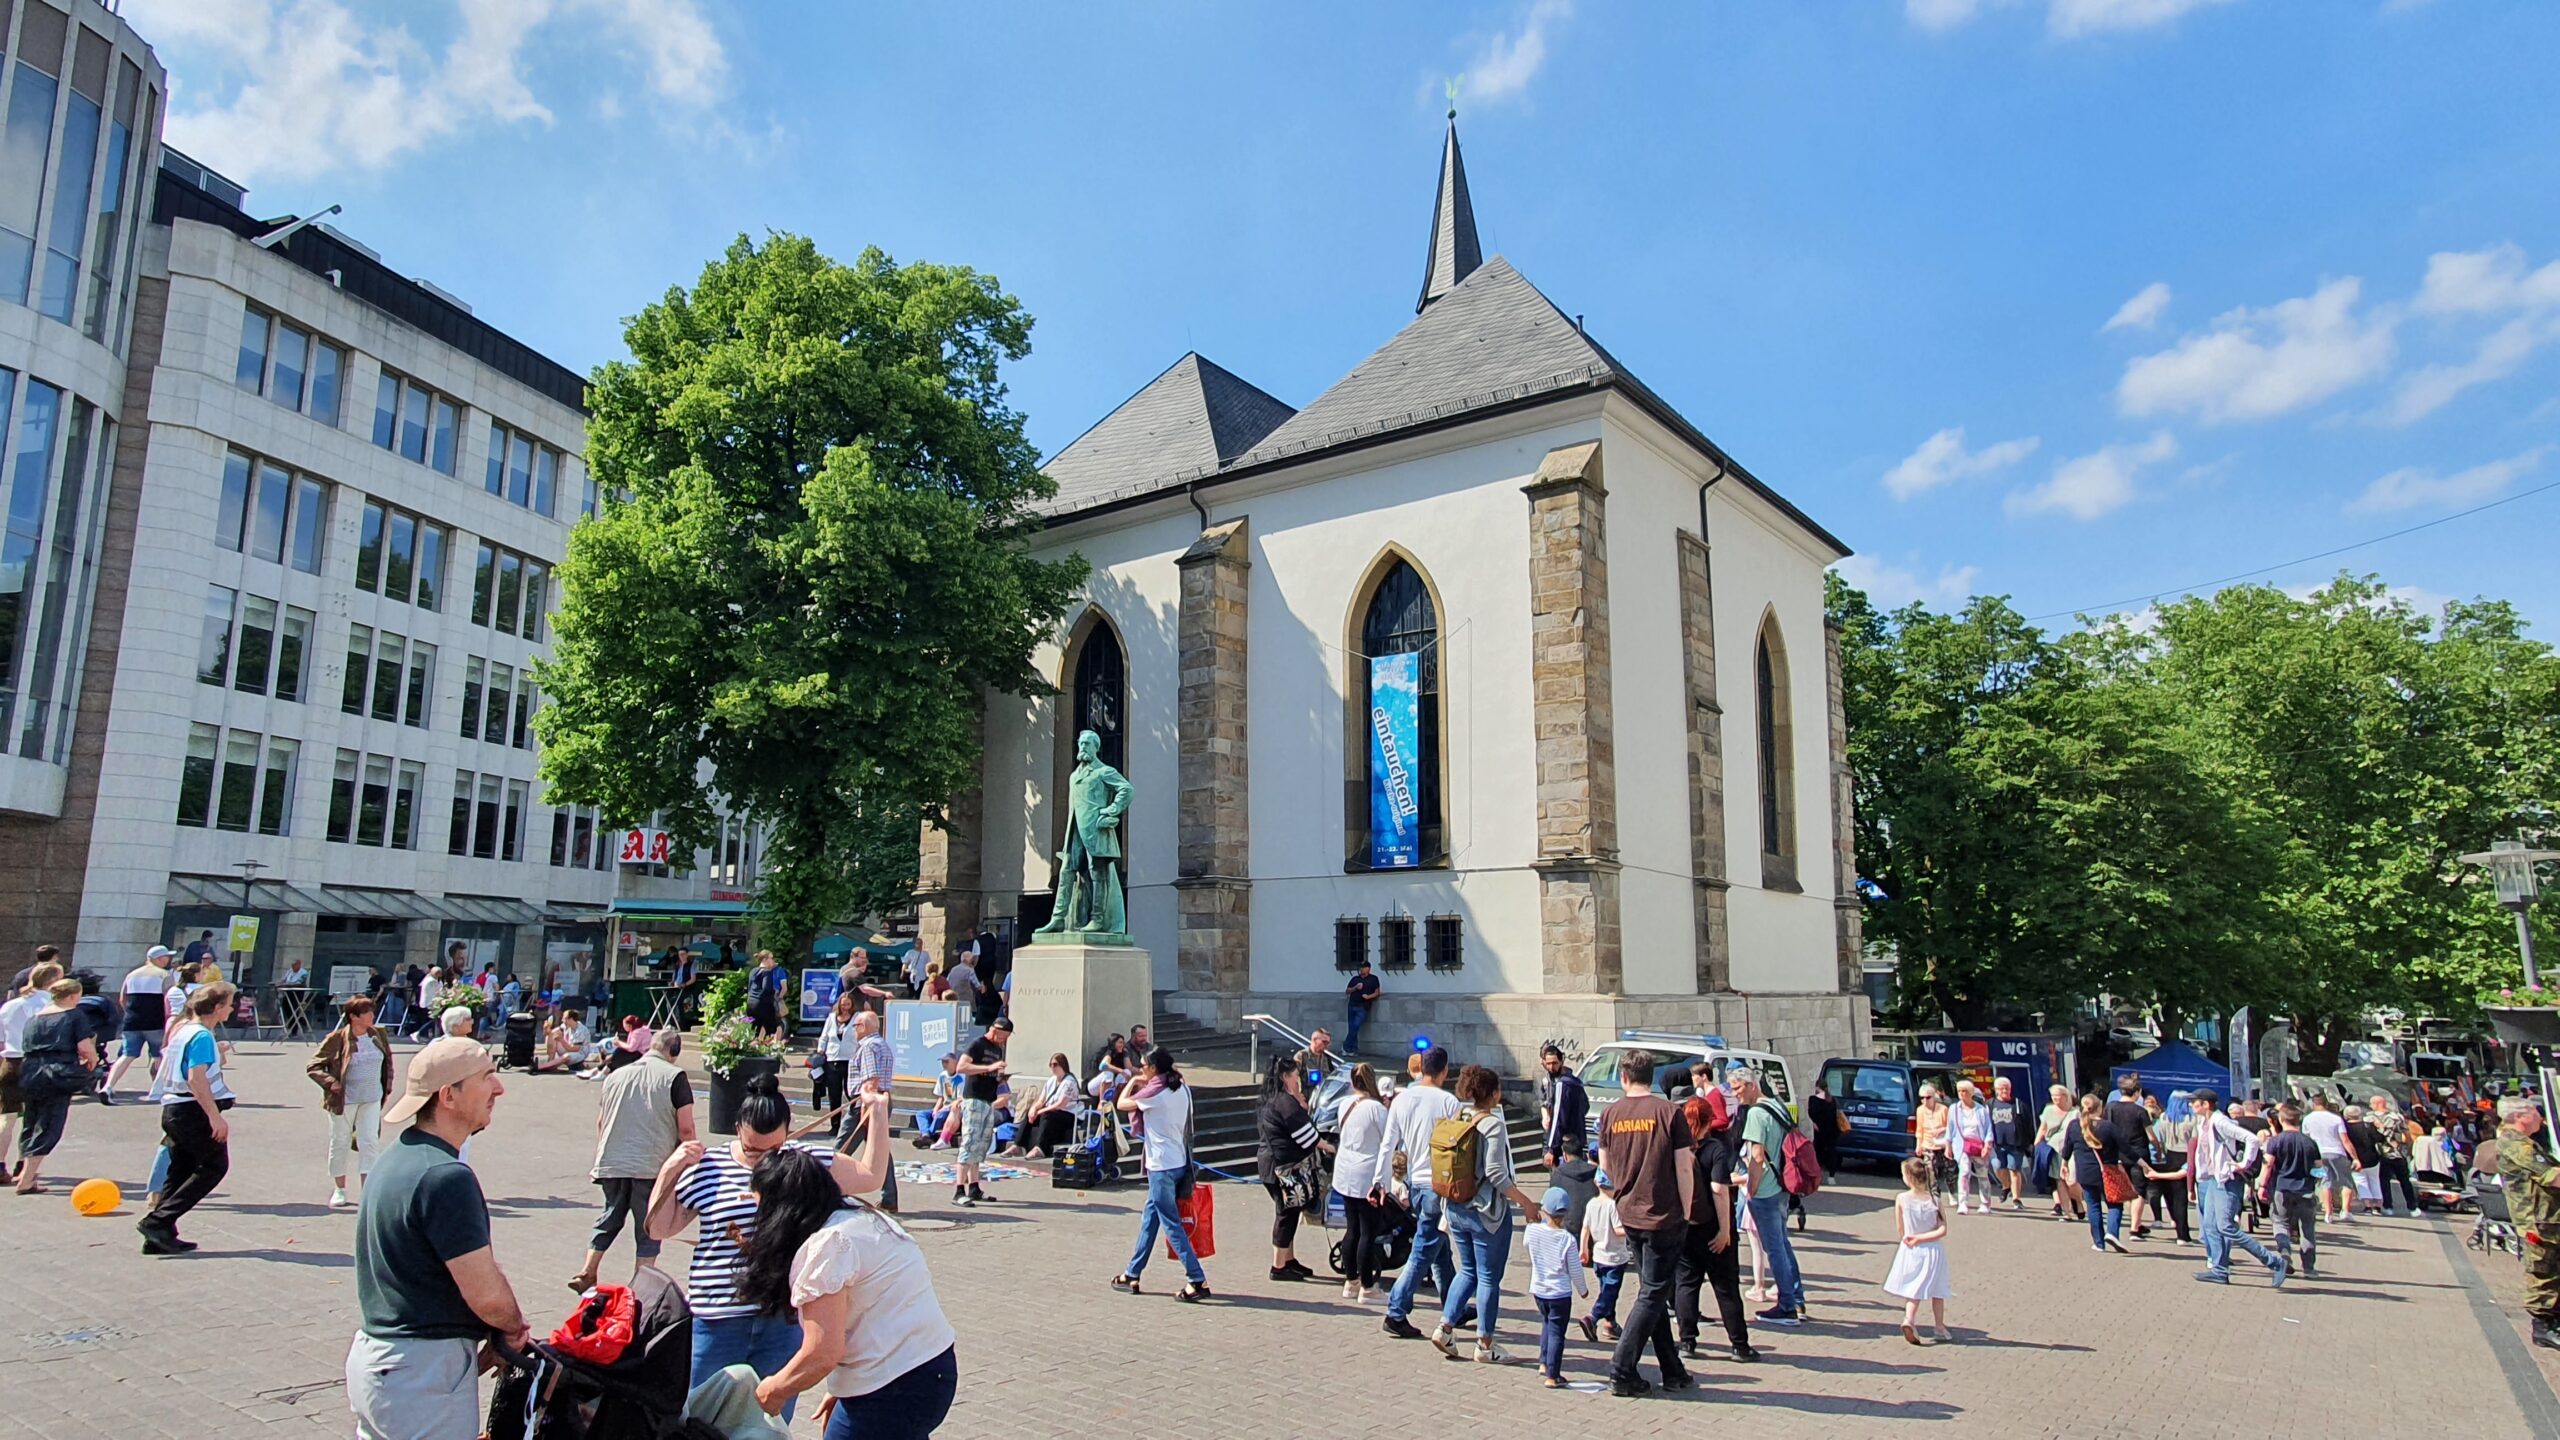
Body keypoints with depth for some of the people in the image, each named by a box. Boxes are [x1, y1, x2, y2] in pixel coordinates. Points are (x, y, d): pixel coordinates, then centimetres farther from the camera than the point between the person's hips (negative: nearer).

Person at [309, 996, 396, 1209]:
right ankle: (339, 1190, 23)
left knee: (370, 1142, -1)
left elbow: (387, 1062, 18)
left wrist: (387, 1088, 12)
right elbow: (313, 1067, -5)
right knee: (340, 1143, 9)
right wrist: (330, 1083, -18)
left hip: (372, 1099, 3)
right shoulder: (336, 1039, -11)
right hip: (344, 1100, -3)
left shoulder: (377, 1036, 4)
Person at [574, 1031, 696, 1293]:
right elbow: (685, 1129, -9)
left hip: (611, 1163, 5)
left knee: (610, 1217, 23)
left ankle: (587, 1273, 22)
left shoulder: (616, 1075, 11)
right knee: (648, 1229, 7)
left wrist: (601, 1159, 31)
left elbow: (600, 1122, 19)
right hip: (652, 1166, -4)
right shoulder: (675, 1077, -5)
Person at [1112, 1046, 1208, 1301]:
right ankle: (1132, 1275, 28)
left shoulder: (1154, 1092, -16)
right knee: (1150, 1218, 18)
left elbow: (1122, 1103, -2)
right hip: (1178, 1162, 9)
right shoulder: (1182, 1089, 7)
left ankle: (1197, 1281, -7)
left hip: (1162, 1165, -9)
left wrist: (1132, 1083, 12)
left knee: (1171, 1224, -5)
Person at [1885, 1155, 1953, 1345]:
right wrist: (1920, 1238, -13)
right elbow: (1942, 1230, -16)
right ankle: (1939, 1326, 29)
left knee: (1913, 1291, 12)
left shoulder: (1901, 1199, -11)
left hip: (1910, 1251, 0)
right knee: (1936, 1290, 19)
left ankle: (1909, 1319, -10)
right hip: (1932, 1250, 0)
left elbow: (1901, 1230, -1)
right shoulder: (1934, 1199, -9)